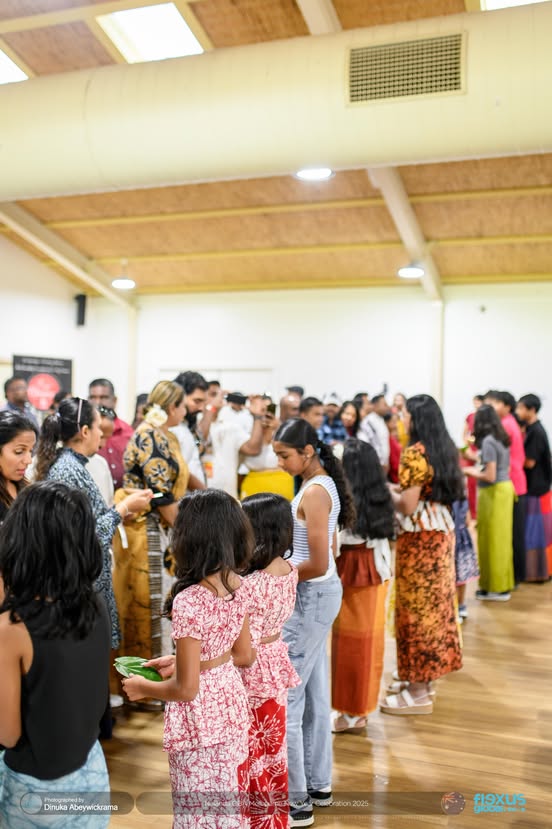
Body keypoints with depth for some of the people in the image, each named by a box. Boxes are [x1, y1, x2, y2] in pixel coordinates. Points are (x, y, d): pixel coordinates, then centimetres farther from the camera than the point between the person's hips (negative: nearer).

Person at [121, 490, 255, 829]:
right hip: (232, 706, 7)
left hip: (200, 720, -7)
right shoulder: (239, 587, -6)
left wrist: (144, 687, -4)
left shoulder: (188, 601, -29)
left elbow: (186, 689, -23)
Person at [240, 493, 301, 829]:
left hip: (255, 673, -8)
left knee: (253, 754, 11)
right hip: (276, 663, 8)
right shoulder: (290, 570, -6)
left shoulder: (252, 586, -29)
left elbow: (246, 649, -26)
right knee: (272, 746, 23)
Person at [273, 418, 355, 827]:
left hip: (311, 597, -10)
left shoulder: (313, 492, -21)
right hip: (322, 594, 10)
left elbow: (318, 565, -24)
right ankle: (318, 784, 31)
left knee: (284, 697, -1)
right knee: (314, 693, 18)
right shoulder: (325, 484, 8)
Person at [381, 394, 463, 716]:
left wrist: (388, 491, -1)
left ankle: (418, 693, 7)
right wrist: (402, 488, 15)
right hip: (442, 531, 9)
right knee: (434, 603, 15)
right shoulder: (446, 450, 9)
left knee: (417, 606, -1)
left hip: (420, 536, -9)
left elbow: (407, 505, -20)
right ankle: (422, 677, 27)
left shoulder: (415, 453, -17)